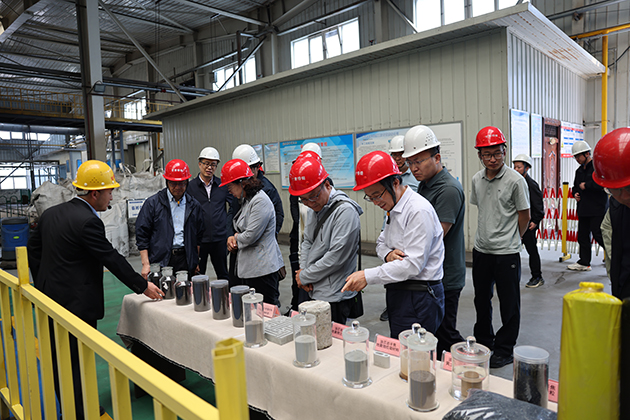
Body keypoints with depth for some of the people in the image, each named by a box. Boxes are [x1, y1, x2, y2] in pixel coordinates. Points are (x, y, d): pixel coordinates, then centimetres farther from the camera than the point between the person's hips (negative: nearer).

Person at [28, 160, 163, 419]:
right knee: (80, 362, 4)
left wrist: (43, 286, 22)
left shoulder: (50, 214, 7)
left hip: (50, 300, 9)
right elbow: (113, 259, -17)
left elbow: (34, 248, 16)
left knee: (60, 358, 20)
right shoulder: (87, 221, -20)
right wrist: (143, 286, -8)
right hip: (77, 303, -9)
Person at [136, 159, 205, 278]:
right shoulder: (152, 203, 3)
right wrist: (145, 264, -5)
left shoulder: (194, 206, 12)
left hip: (186, 261, 2)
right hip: (161, 261, -2)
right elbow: (141, 234, 1)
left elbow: (199, 237, 17)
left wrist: (196, 262, 13)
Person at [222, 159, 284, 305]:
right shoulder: (246, 200, 14)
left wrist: (235, 238, -1)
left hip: (262, 269, -10)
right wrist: (233, 239, 1)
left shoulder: (261, 201, -18)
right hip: (245, 267, 10)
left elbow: (250, 236, -21)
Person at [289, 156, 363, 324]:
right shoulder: (314, 208, 10)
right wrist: (303, 269, 0)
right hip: (313, 292, 8)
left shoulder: (345, 211, -18)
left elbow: (336, 257, -21)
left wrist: (304, 277, -11)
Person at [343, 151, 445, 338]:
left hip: (419, 300, -9)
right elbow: (381, 241, 20)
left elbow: (413, 264, -23)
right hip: (398, 294, 9)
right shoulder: (394, 208, 12)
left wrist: (368, 276, -22)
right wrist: (387, 253, -5)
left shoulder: (419, 211, -19)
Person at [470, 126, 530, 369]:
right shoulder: (477, 179, 4)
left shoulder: (515, 180, -13)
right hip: (481, 249, 6)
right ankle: (483, 342, 36)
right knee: (481, 299, 17)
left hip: (507, 253, -5)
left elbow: (524, 216, -4)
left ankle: (504, 350, 22)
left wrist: (510, 240, 6)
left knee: (509, 304, 7)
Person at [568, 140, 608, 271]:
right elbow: (576, 185, 29)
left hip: (597, 209, -8)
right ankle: (584, 263, 18)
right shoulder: (579, 170, 17)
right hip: (583, 209, 8)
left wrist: (586, 185, -15)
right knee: (582, 236, 10)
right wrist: (575, 193, 9)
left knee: (598, 235, -9)